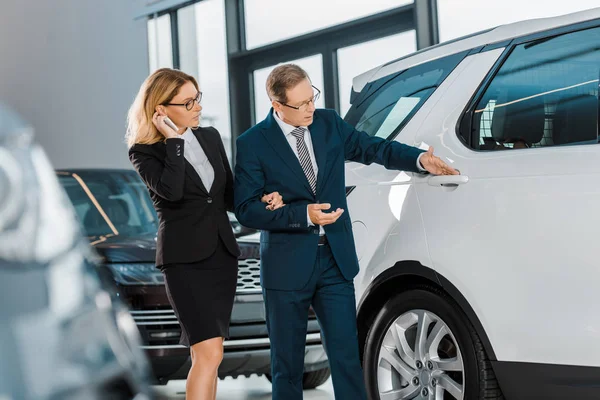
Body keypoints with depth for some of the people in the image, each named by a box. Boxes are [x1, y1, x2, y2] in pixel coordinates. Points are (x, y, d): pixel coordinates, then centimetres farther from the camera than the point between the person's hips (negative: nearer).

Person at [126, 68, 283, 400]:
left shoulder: (210, 138, 10)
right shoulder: (145, 152, -6)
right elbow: (171, 191, -26)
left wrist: (262, 199, -2)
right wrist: (174, 141, -17)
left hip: (222, 254, 6)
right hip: (185, 259, -6)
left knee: (206, 355, 9)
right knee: (209, 354, -16)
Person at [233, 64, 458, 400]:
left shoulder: (329, 123, 5)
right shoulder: (253, 143, -8)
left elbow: (372, 148, 9)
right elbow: (246, 208, -12)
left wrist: (419, 159, -8)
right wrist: (303, 214, -20)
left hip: (336, 259, 3)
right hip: (288, 266, -3)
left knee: (347, 355, 0)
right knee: (287, 363, 7)